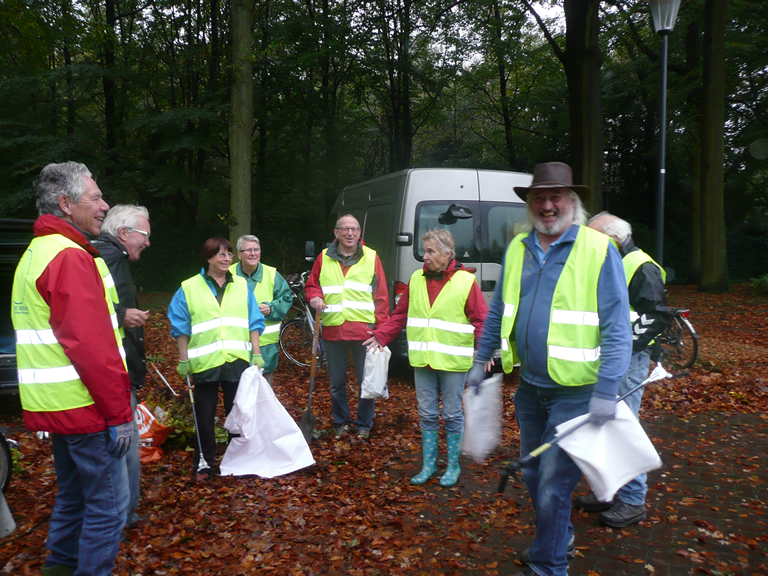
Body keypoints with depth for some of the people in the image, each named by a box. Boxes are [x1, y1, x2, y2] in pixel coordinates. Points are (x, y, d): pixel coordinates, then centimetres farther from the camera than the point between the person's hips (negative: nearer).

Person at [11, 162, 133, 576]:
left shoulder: (35, 254, 16)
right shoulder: (70, 258, -17)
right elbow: (91, 346, -23)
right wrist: (119, 413, -18)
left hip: (54, 406, 10)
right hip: (84, 407, -10)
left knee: (74, 496, 23)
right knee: (107, 506, 0)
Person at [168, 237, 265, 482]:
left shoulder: (241, 285, 8)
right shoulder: (189, 288, 1)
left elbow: (254, 323, 7)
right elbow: (181, 327, 2)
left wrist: (257, 354, 1)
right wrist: (183, 360, -1)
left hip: (237, 361, 2)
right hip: (204, 363, -2)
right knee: (205, 416, 7)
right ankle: (204, 462, 21)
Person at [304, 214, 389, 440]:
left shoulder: (371, 257, 5)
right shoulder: (324, 258, 9)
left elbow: (381, 295, 4)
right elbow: (311, 285, 19)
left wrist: (381, 326, -4)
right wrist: (314, 297, -5)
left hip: (364, 331, -2)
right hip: (333, 330, 2)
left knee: (366, 381, 4)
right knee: (336, 383, 13)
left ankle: (364, 424, 22)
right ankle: (341, 423, 30)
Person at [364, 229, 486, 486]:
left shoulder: (466, 282, -7)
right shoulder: (416, 279, 8)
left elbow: (481, 320, -7)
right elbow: (400, 314, 15)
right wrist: (381, 336, 9)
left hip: (453, 360, -4)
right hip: (422, 360, 4)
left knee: (452, 415, 8)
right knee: (427, 414, 13)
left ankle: (453, 466, 25)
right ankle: (429, 464, 28)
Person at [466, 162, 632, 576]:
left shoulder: (599, 250, -11)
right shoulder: (517, 249, 6)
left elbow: (617, 330, -13)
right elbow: (498, 311, 16)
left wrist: (606, 393, -18)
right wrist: (481, 361, 16)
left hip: (576, 392, -6)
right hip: (529, 386, 6)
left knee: (553, 483, -1)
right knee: (534, 474, 20)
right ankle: (559, 540, 44)